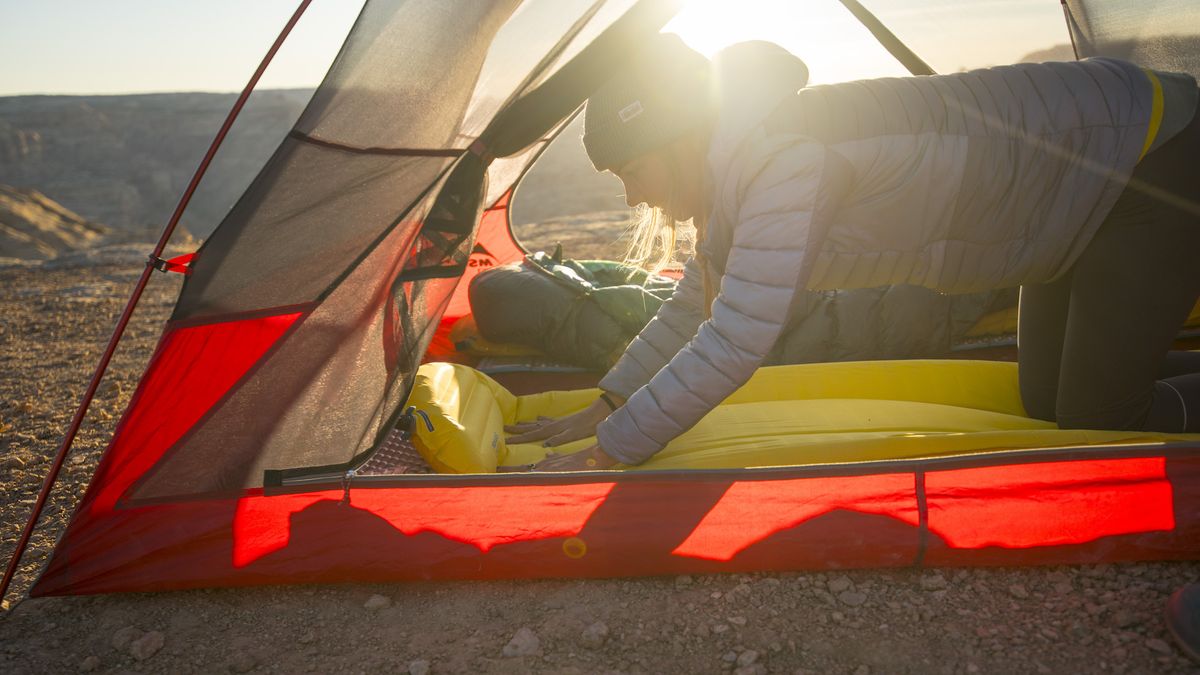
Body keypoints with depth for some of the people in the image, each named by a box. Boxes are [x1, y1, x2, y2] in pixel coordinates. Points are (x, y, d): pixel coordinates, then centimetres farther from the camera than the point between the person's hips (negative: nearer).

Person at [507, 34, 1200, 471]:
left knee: (1098, 425, -6)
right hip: (1074, 184, 8)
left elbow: (733, 343, -37)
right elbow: (693, 307, 6)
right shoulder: (744, 160, -5)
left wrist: (606, 453, -28)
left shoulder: (788, 159, -35)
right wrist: (603, 408, 5)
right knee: (1047, 404, 15)